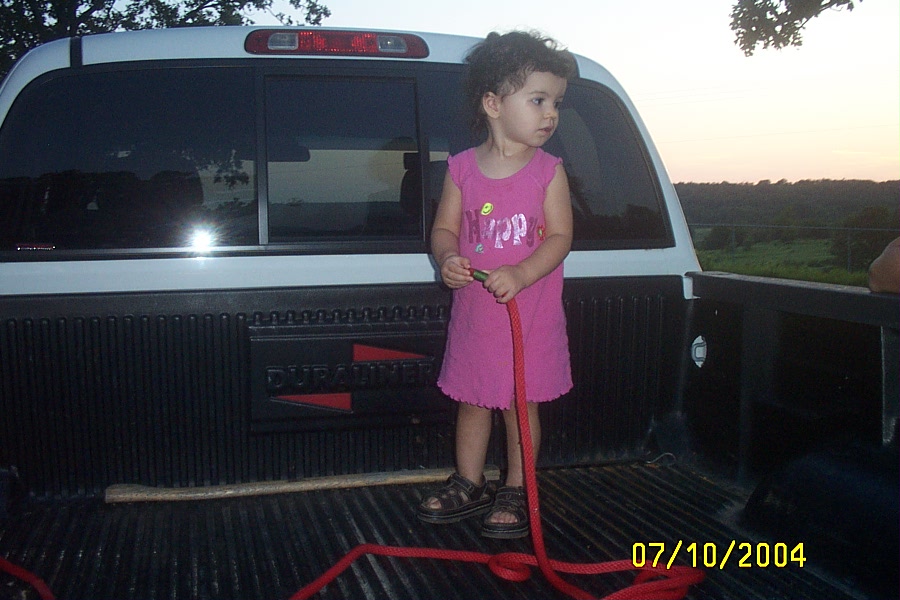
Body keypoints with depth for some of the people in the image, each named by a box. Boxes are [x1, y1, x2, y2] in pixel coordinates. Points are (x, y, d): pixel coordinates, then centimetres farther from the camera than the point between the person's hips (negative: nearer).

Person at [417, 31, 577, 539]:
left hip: (531, 311, -2)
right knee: (472, 399, 14)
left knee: (521, 402, 7)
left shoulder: (549, 171, -6)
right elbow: (445, 228, 4)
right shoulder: (462, 168, -1)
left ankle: (516, 490, 24)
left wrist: (520, 275, -24)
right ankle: (470, 484, 31)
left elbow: (560, 236, -10)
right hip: (473, 311, 2)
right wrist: (448, 259, -18)